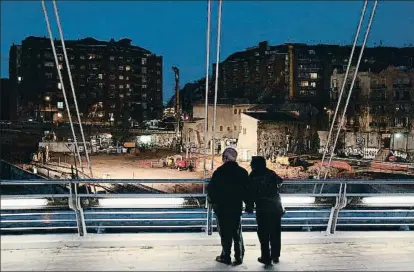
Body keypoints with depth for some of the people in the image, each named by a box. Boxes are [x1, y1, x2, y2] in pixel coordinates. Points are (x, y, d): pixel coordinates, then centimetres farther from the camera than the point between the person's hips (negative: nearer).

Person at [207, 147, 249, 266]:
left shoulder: (219, 172, -11)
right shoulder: (242, 172, -3)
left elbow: (211, 188, -9)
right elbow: (247, 189, 0)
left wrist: (212, 200, 8)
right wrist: (248, 203, 11)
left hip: (221, 207, -3)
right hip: (237, 207, 3)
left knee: (225, 232, 6)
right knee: (237, 232, 11)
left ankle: (226, 257, 11)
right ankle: (239, 257, 11)